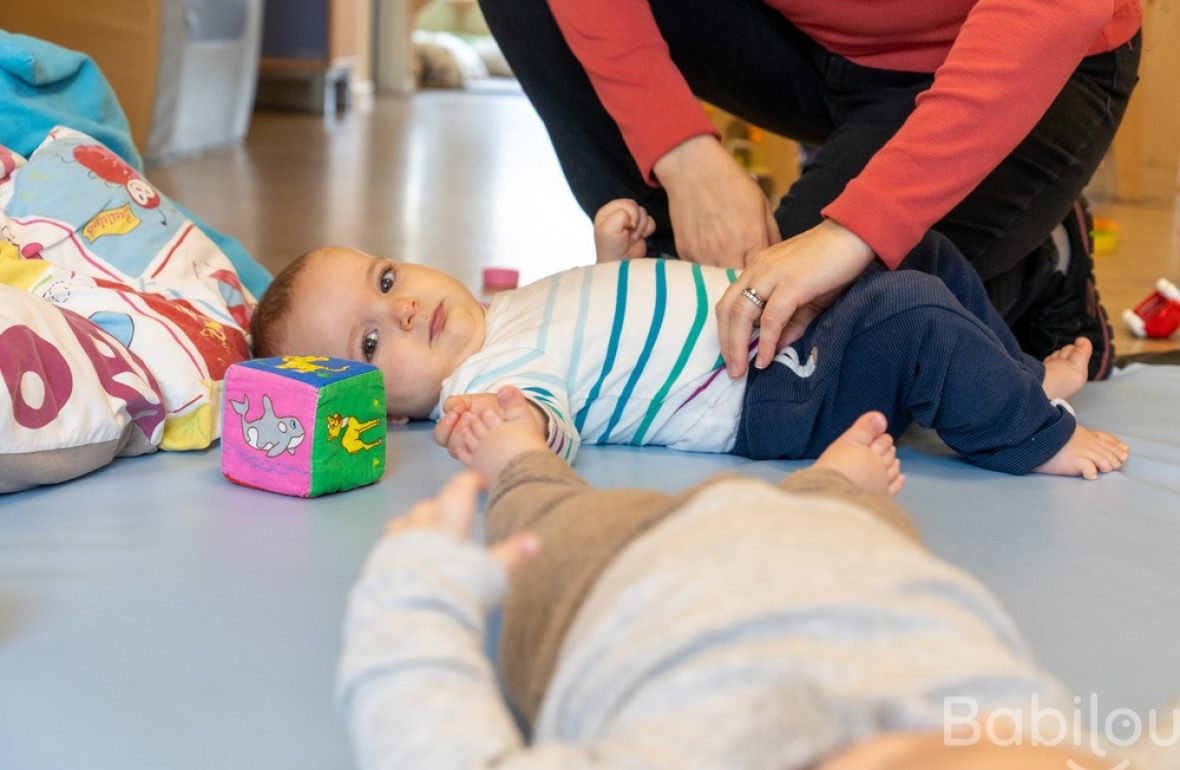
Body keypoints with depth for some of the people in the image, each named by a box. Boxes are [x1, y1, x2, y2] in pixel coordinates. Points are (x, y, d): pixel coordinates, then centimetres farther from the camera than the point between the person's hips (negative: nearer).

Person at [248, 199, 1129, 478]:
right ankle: (1034, 438, -8)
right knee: (910, 317, -28)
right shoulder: (478, 383, -17)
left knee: (922, 251, 17)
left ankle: (1019, 373, 31)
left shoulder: (505, 311, 11)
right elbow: (551, 422, -35)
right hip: (780, 397, -10)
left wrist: (612, 250, 10)